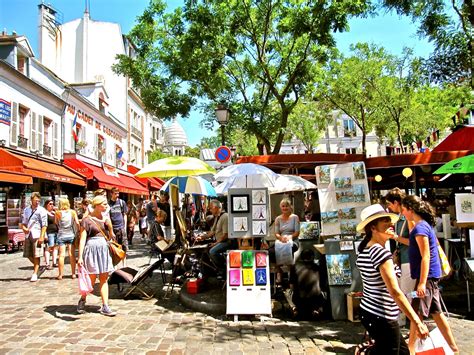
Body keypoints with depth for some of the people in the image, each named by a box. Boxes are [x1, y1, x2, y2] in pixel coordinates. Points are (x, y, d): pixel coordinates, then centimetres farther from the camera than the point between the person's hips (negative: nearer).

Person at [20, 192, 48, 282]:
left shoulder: (42, 210, -3)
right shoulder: (26, 210, 13)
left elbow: (44, 225, -7)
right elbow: (22, 223, 19)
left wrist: (42, 236, -16)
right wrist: (24, 228, -4)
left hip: (37, 236, -5)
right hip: (28, 235, 5)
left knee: (36, 256, -3)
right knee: (28, 255, 9)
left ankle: (35, 274, 5)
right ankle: (37, 266, 33)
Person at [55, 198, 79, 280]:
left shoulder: (58, 213, -5)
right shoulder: (73, 212, -2)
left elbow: (56, 223, 7)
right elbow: (77, 223, -4)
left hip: (61, 235, -1)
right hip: (71, 235, 1)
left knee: (61, 255, 3)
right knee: (72, 254, 5)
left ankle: (60, 274, 7)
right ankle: (73, 273, 10)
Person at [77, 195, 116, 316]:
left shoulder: (105, 219, 11)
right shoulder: (87, 220, -6)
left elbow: (111, 236, 12)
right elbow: (82, 239, -10)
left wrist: (109, 226, -6)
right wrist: (80, 257, -15)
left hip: (104, 249, 6)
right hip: (92, 248, -6)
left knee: (104, 279, 5)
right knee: (91, 280, 1)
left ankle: (105, 306, 7)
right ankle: (82, 300, 26)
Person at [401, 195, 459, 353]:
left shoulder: (420, 227, -18)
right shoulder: (425, 225, 11)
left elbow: (425, 257, -22)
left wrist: (422, 282, -24)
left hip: (427, 276, -10)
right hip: (432, 276, 10)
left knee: (417, 313, -3)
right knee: (436, 312, 17)